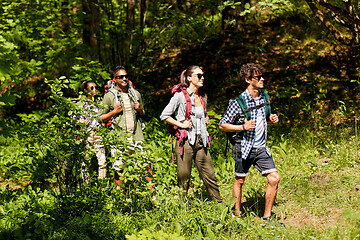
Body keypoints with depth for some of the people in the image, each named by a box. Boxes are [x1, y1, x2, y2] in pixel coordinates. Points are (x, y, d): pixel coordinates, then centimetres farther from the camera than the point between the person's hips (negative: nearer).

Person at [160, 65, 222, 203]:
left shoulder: (203, 97, 15)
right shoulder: (180, 96, -4)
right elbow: (164, 115, -4)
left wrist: (206, 120, 13)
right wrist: (180, 124, -12)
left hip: (201, 142, 5)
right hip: (185, 141, -5)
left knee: (210, 176, 3)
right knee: (184, 178, 0)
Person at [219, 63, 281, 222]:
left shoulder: (264, 97, 6)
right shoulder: (238, 102, -14)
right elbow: (222, 125, -9)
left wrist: (270, 119, 2)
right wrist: (243, 127, -21)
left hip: (261, 148, 5)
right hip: (244, 147, -5)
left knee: (274, 179, -4)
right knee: (239, 181, 8)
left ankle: (267, 217, 7)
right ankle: (237, 215, 25)